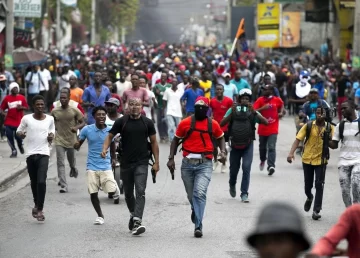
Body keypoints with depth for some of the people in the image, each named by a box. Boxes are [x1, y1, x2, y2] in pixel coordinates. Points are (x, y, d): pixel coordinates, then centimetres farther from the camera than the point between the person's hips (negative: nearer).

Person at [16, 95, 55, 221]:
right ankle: (37, 205, 33)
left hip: (44, 154, -1)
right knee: (34, 182, 13)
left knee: (41, 181, -15)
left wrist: (51, 137, -5)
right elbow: (18, 131, 7)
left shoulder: (50, 119, 4)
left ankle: (40, 209, -9)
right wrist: (21, 134, -16)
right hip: (31, 154, 1)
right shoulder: (26, 118, -1)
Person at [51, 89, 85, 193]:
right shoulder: (55, 111, -1)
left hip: (71, 140, -1)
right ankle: (63, 185, -10)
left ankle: (73, 169, 53)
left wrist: (76, 127, -23)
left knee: (72, 161, 17)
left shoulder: (75, 111, -8)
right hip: (59, 141, 1)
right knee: (60, 163, -9)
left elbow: (82, 123, -5)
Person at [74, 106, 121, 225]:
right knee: (93, 193, 0)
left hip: (106, 166, 0)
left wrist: (113, 159, 23)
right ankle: (100, 216, 20)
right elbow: (78, 143, 4)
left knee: (111, 191, -13)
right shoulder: (87, 130, -5)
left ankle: (117, 190, 25)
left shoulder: (110, 130, -3)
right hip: (92, 167, 0)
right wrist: (76, 145, -20)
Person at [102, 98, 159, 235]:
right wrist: (104, 149, -16)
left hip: (141, 163, -2)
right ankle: (133, 214, 39)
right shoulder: (121, 122, 1)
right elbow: (110, 136, 4)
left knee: (140, 191, -16)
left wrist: (156, 162, 5)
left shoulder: (147, 123, 2)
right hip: (126, 163, 2)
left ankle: (137, 221, -24)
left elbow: (154, 142, 8)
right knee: (128, 193, 13)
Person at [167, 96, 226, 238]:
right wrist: (171, 158, 2)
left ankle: (198, 226, -18)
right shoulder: (185, 123, 1)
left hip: (205, 164, -2)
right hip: (188, 163, 2)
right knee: (191, 195, 12)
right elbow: (176, 140, 10)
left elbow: (220, 138, 20)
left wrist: (223, 152, 3)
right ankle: (195, 210, 45)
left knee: (200, 193, -18)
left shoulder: (213, 124, 3)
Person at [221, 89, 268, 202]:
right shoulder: (233, 110, 2)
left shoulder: (253, 112, 2)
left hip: (248, 145, -1)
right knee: (234, 168, 10)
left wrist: (254, 112, -23)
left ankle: (244, 194, -7)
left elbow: (265, 122, -12)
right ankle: (232, 185, 41)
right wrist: (231, 113, -19)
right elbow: (222, 123, -7)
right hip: (235, 144, 1)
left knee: (246, 168, -12)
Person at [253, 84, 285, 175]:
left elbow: (281, 105, 23)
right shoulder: (260, 100, -3)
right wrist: (262, 108, -27)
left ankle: (271, 166, -22)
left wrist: (281, 112, 4)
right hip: (262, 128, 2)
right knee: (262, 147, 17)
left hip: (273, 129, -2)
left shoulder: (277, 100, 0)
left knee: (271, 147, -15)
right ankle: (262, 160, 45)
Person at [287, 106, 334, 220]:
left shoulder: (329, 127, -2)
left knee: (319, 184, -8)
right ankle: (309, 198, 46)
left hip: (321, 159, -1)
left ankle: (316, 211, -4)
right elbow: (298, 139, -9)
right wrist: (291, 153, -22)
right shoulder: (308, 126, -5)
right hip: (307, 159, 1)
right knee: (308, 184, 12)